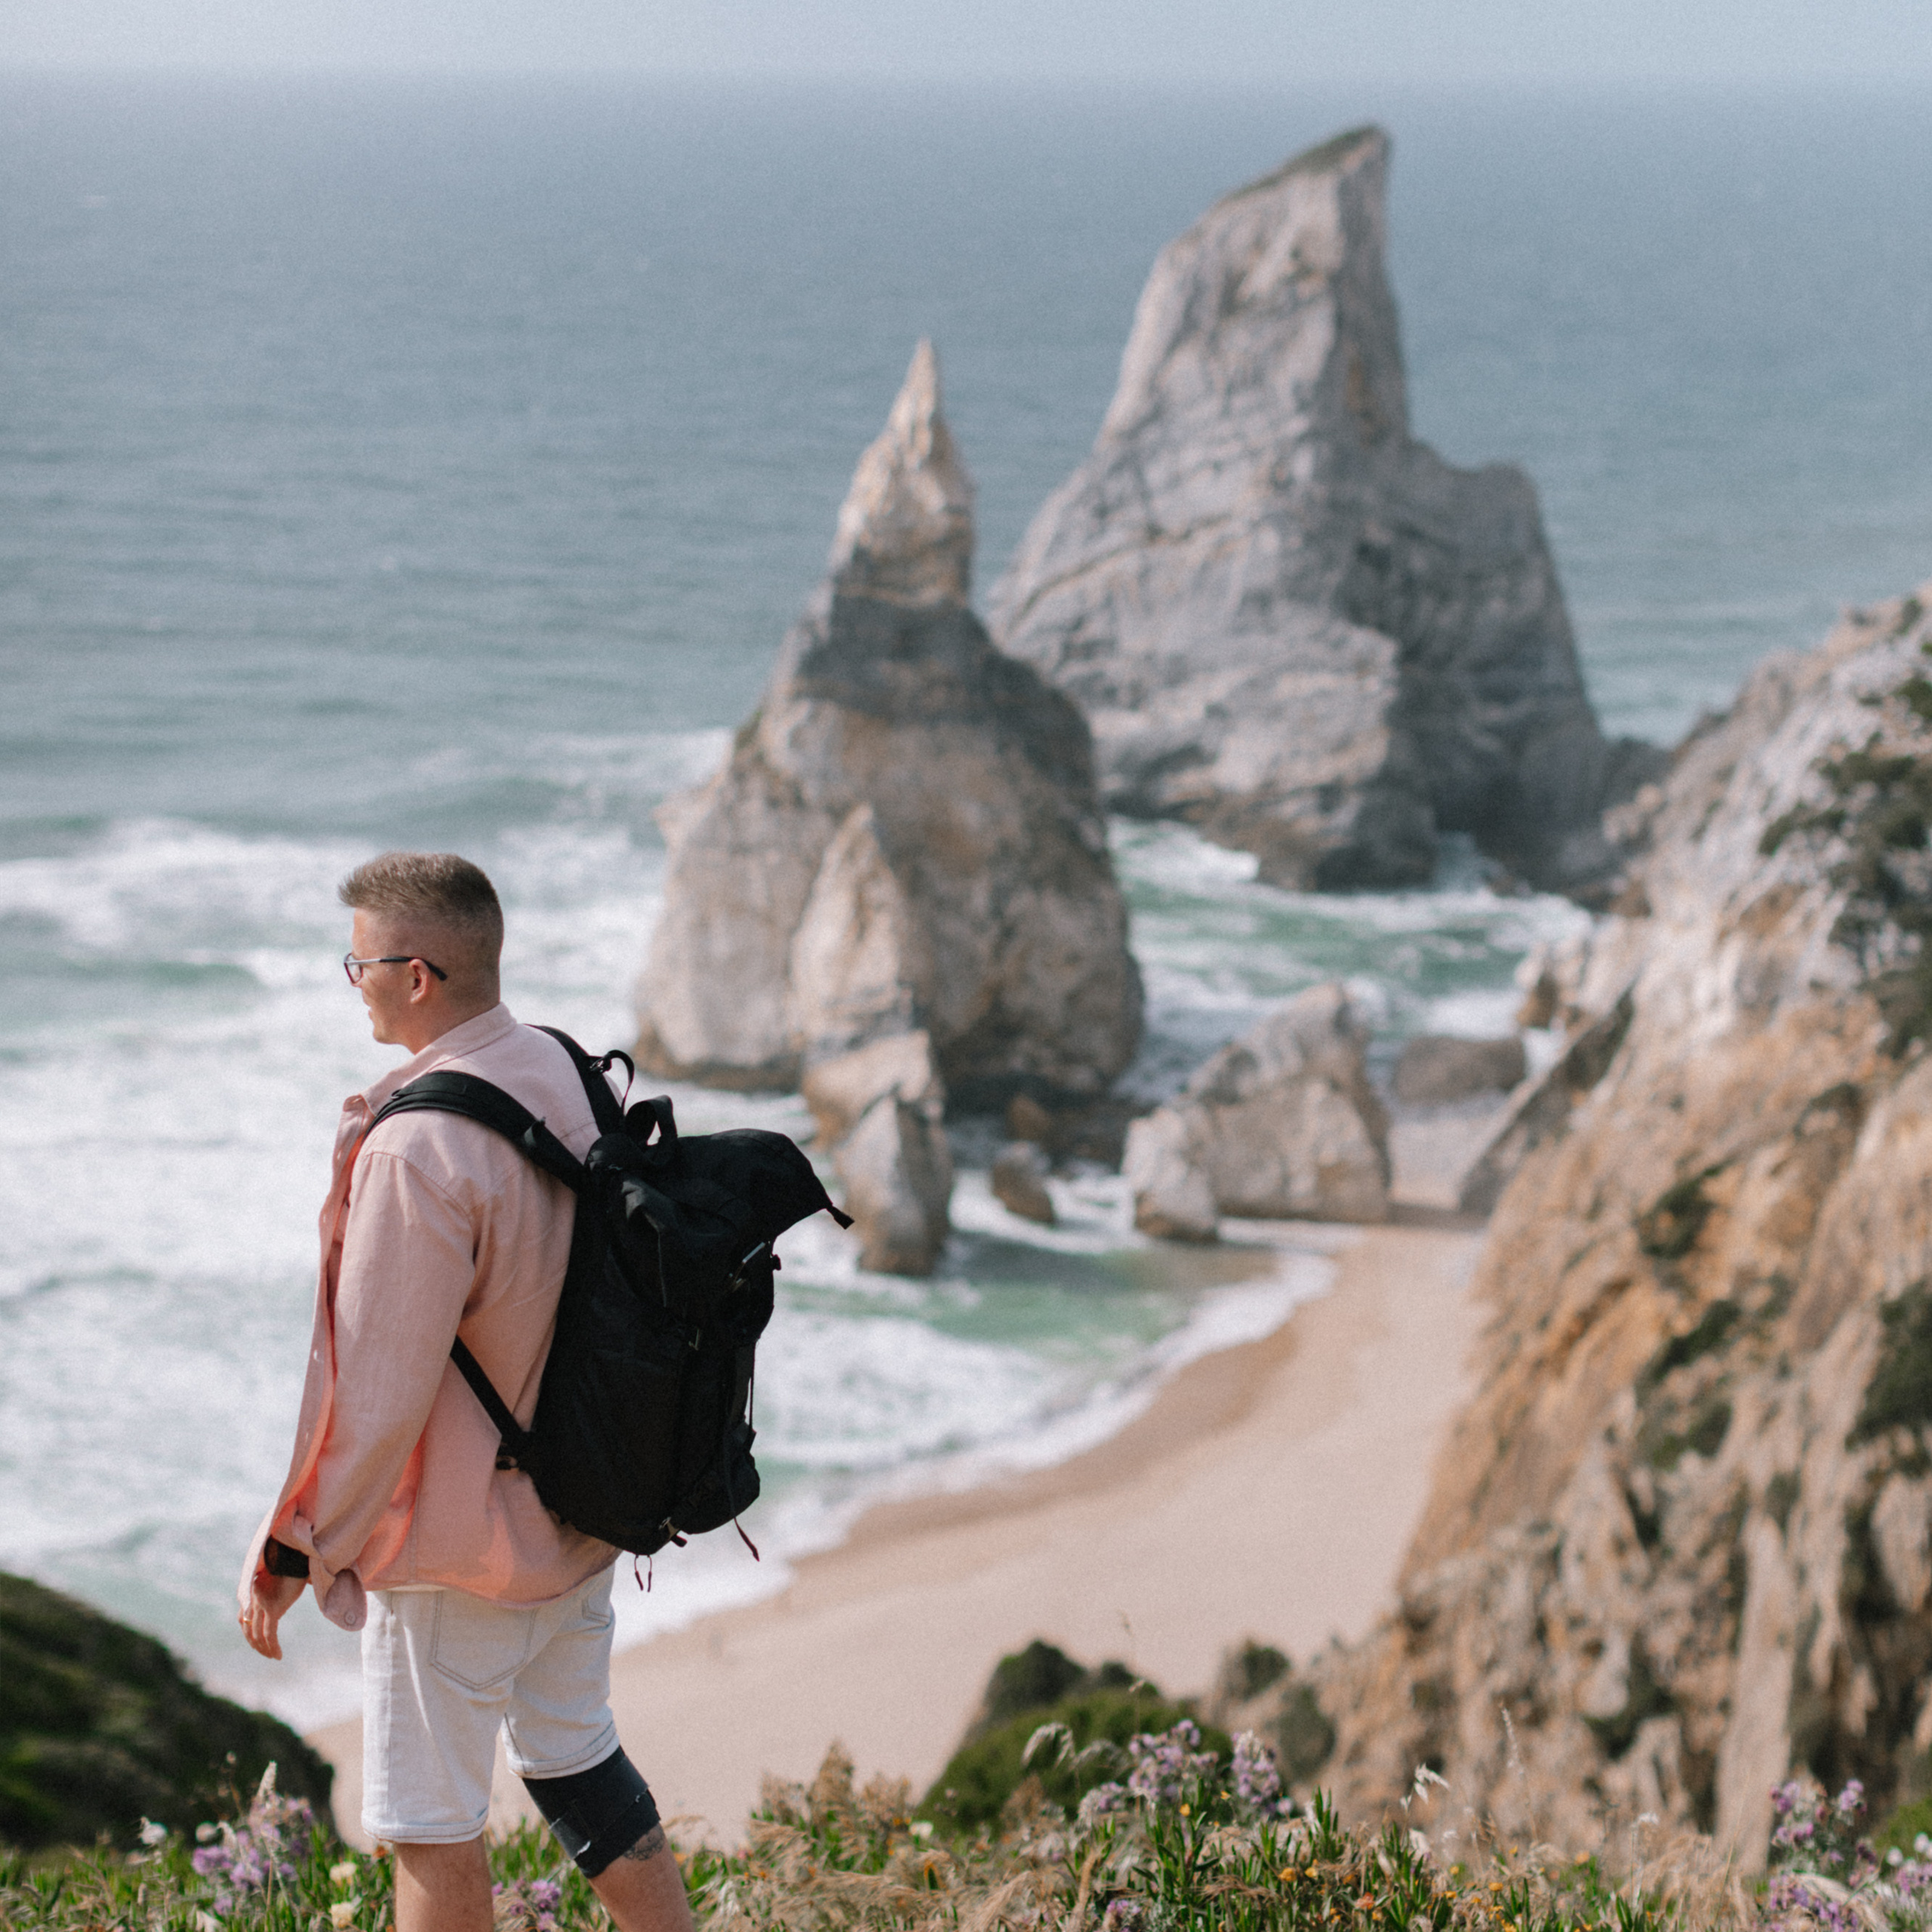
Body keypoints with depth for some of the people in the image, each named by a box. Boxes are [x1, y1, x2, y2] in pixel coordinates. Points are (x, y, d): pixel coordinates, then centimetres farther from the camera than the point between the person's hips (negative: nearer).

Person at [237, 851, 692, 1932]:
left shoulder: (418, 1152, -26)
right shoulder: (568, 1077, 0)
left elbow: (376, 1387, -23)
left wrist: (291, 1552, -14)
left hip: (456, 1548, -8)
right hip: (580, 1517, 8)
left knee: (430, 1826, 4)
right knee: (578, 1761, 23)